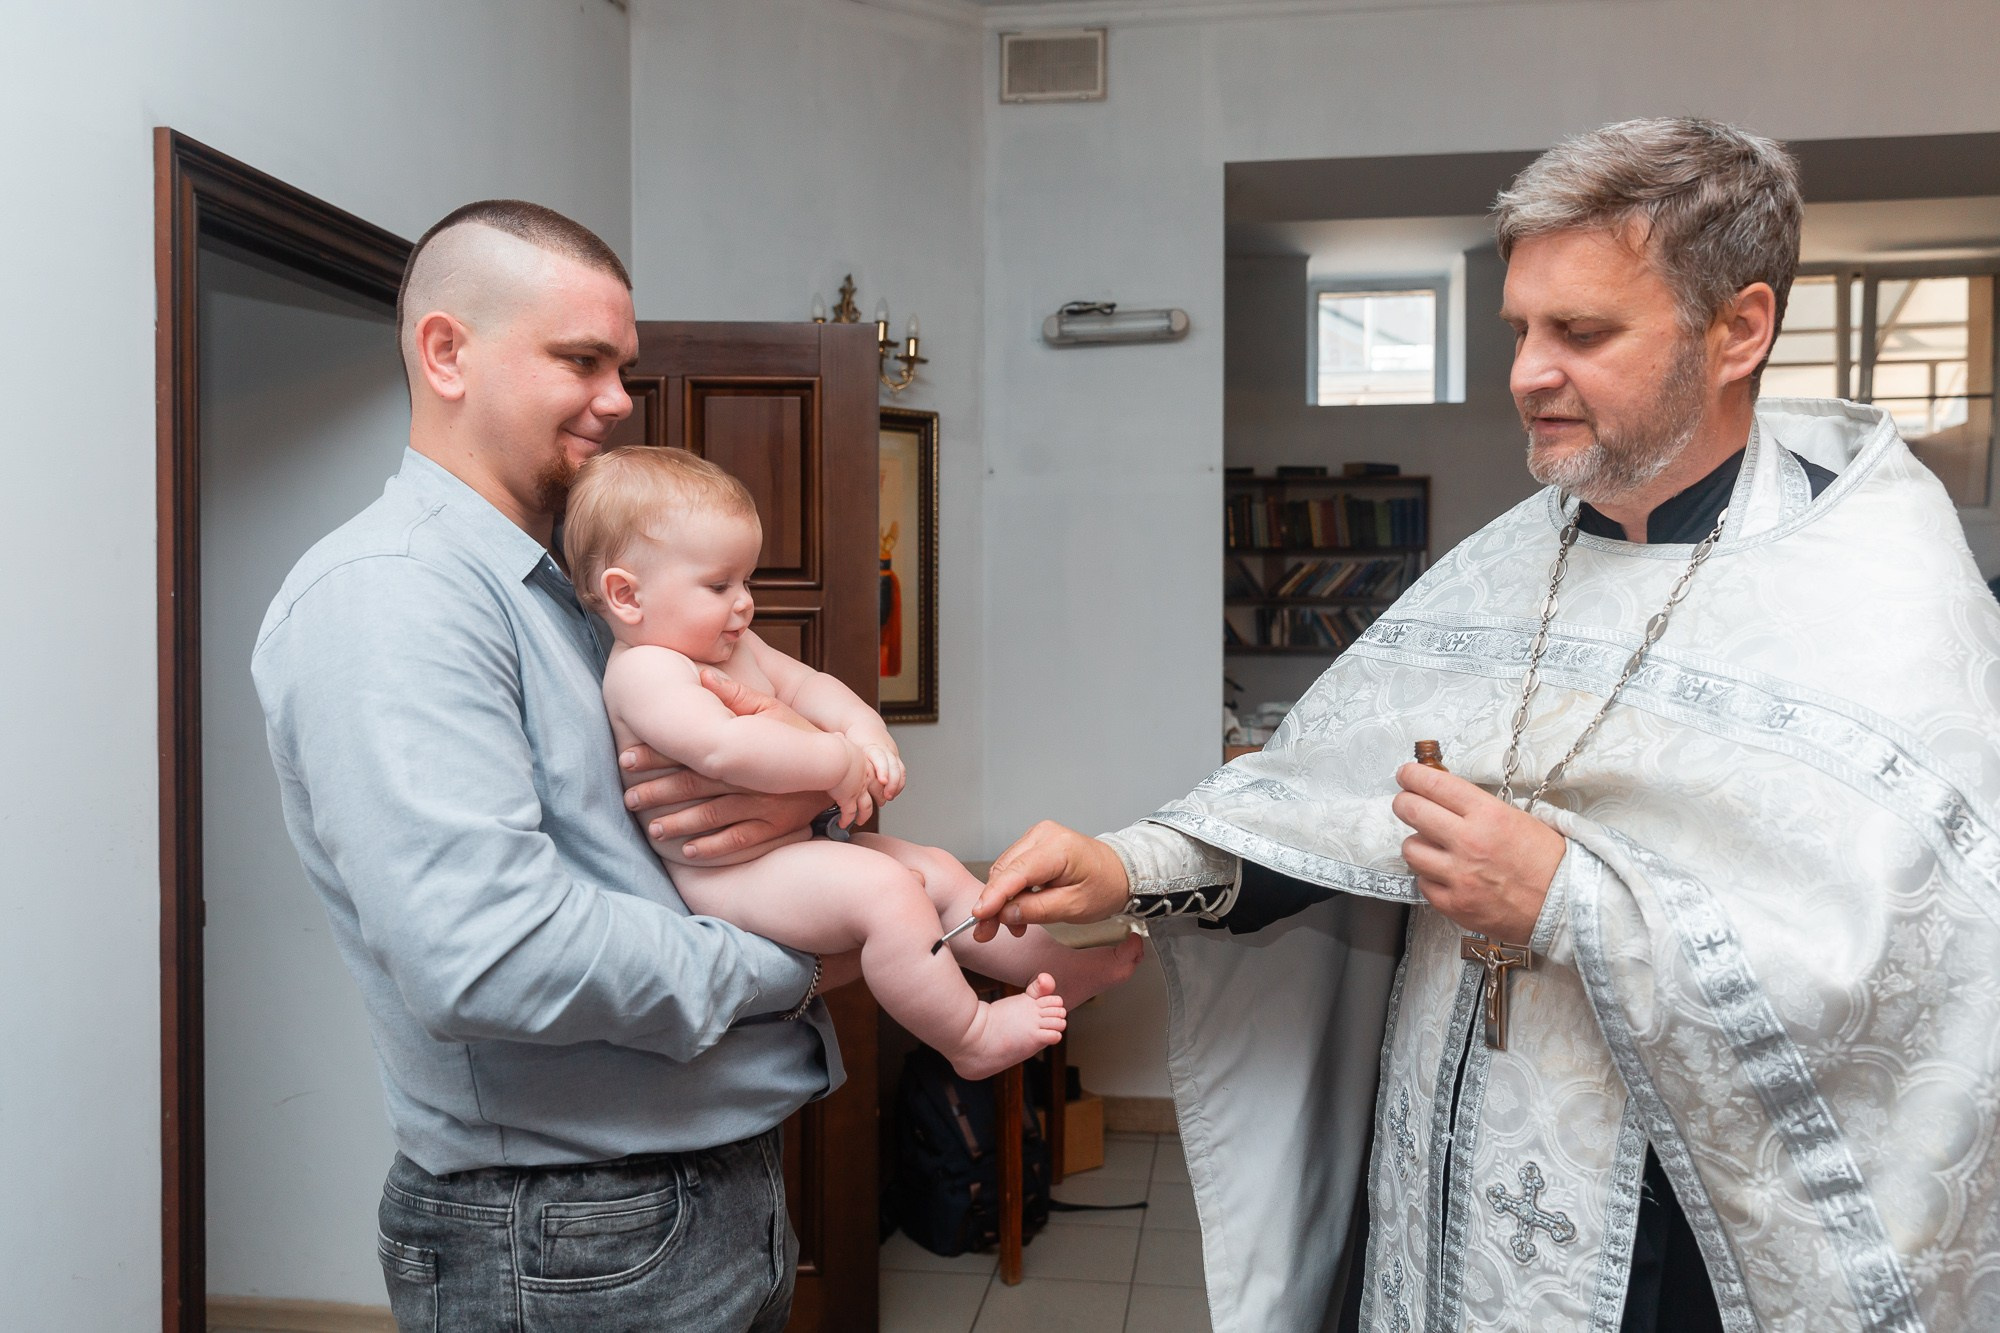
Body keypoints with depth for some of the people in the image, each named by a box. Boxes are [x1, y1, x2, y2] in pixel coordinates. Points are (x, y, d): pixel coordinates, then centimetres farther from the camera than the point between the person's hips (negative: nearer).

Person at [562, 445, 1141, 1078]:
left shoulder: (732, 646, 13)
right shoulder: (644, 670, -21)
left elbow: (802, 683, 15)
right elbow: (727, 748, -35)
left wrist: (863, 728, -8)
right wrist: (840, 765, -26)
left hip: (794, 845, 11)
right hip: (730, 876, -11)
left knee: (935, 870, 9)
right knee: (887, 891, -26)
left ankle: (1057, 964, 17)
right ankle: (969, 1037, -12)